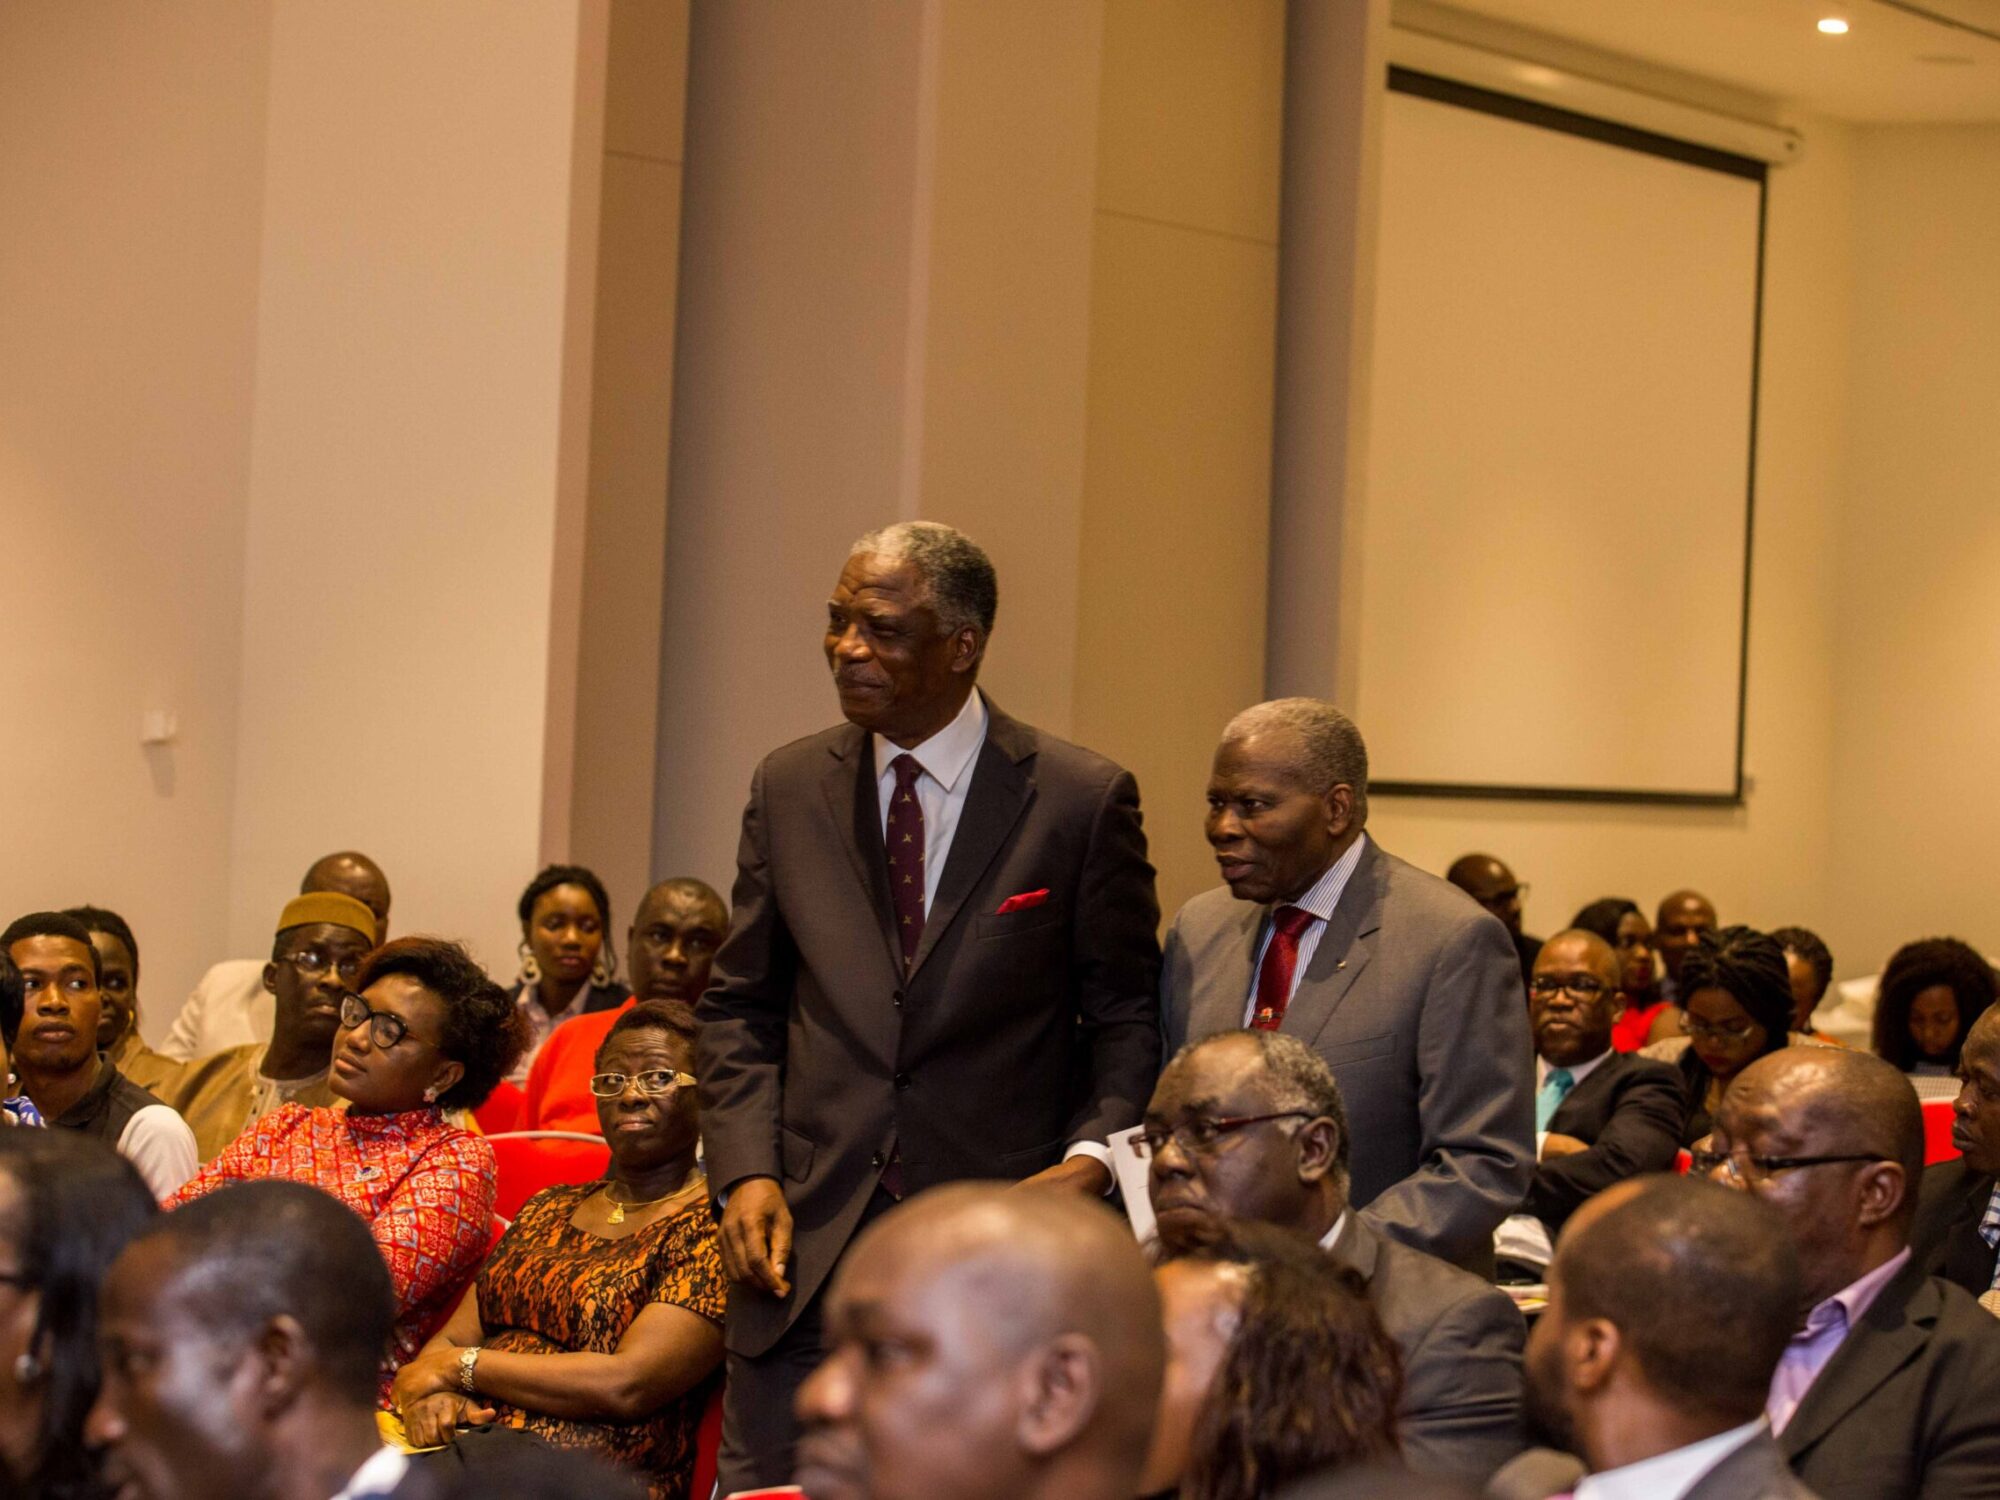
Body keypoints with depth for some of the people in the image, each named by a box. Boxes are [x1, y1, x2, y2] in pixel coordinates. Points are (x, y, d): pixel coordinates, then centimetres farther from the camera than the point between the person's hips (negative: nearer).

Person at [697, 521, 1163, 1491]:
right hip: (805, 1244, 3)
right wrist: (745, 1169, -1)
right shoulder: (788, 787, 7)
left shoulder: (1084, 800, -4)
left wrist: (1093, 1155, -14)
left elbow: (1126, 1017, 2)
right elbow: (742, 1003, 13)